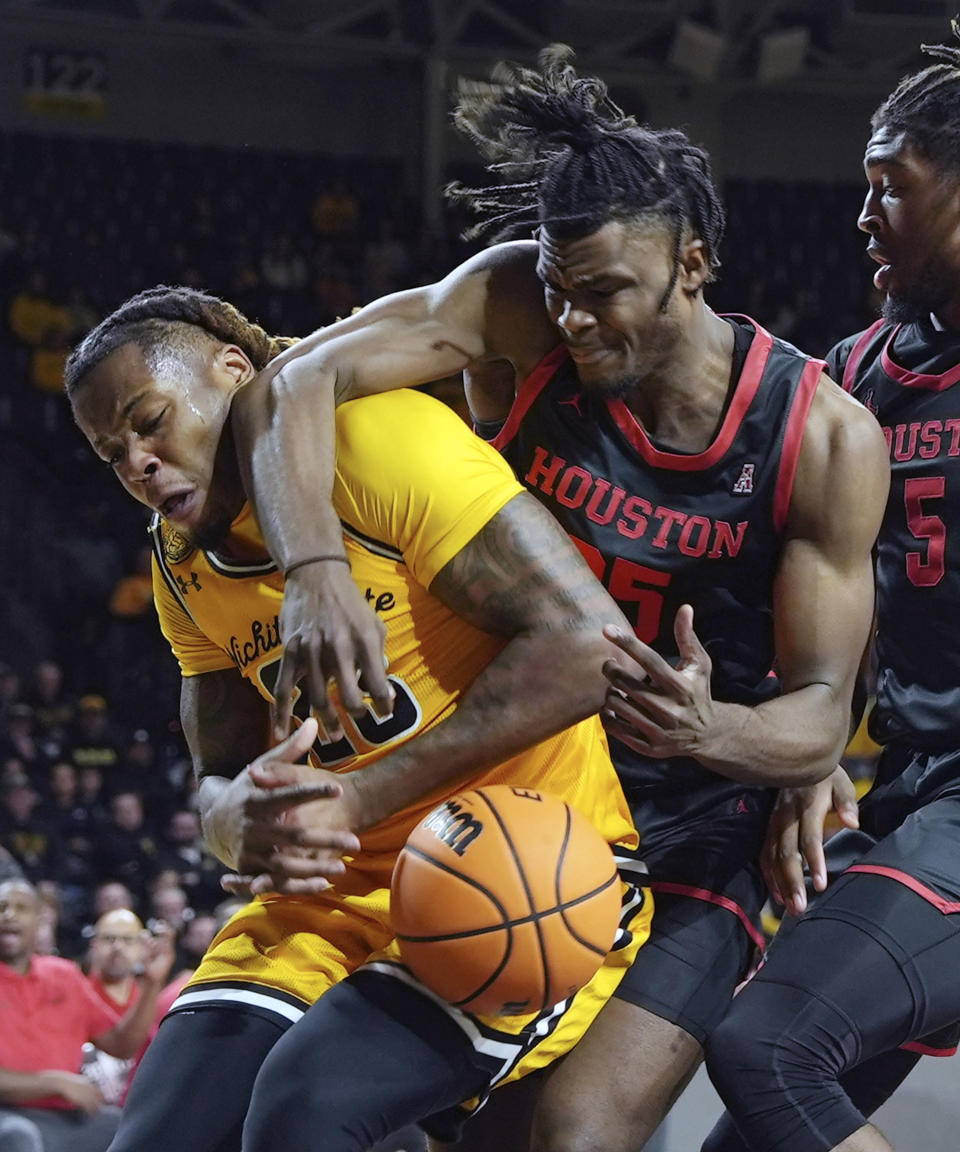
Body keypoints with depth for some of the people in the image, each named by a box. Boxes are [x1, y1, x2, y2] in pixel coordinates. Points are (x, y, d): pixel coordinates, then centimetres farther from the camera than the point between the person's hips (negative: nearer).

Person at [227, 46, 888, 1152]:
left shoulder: (826, 439, -16)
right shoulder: (516, 307, -12)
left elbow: (821, 714, -13)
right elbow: (290, 385, -21)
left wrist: (714, 732, -37)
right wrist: (313, 570, -39)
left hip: (688, 849, -3)